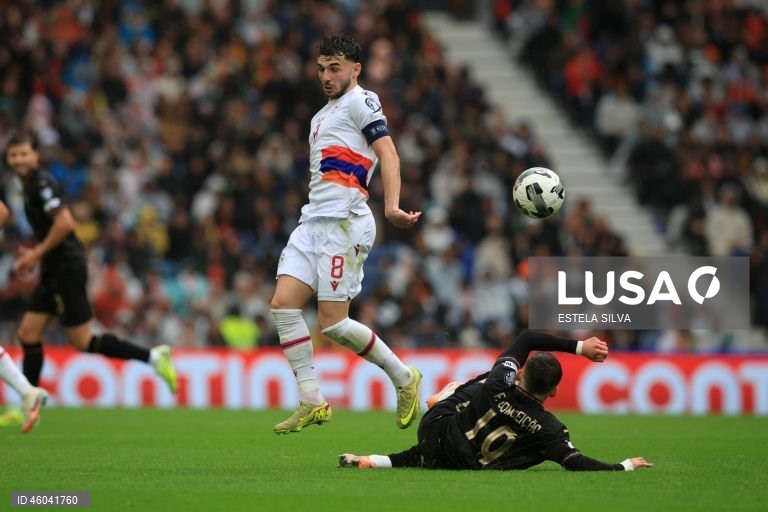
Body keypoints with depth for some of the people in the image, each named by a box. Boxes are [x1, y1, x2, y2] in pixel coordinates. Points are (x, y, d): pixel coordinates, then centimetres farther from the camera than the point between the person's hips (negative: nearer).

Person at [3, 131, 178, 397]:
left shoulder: (42, 183, -14)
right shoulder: (31, 184, 15)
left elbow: (65, 223, -26)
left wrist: (37, 253, -17)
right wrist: (35, 254, 15)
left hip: (67, 269, -10)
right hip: (54, 272, 10)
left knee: (82, 342, -6)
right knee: (28, 334, 6)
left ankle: (153, 356, -1)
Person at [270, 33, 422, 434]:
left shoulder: (360, 101, -1)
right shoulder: (322, 116, 26)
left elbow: (388, 153, -13)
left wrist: (391, 206, -26)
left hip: (344, 221, -9)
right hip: (312, 220, 9)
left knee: (332, 322, -11)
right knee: (283, 304, -6)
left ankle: (403, 378, 7)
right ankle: (311, 403, -4)